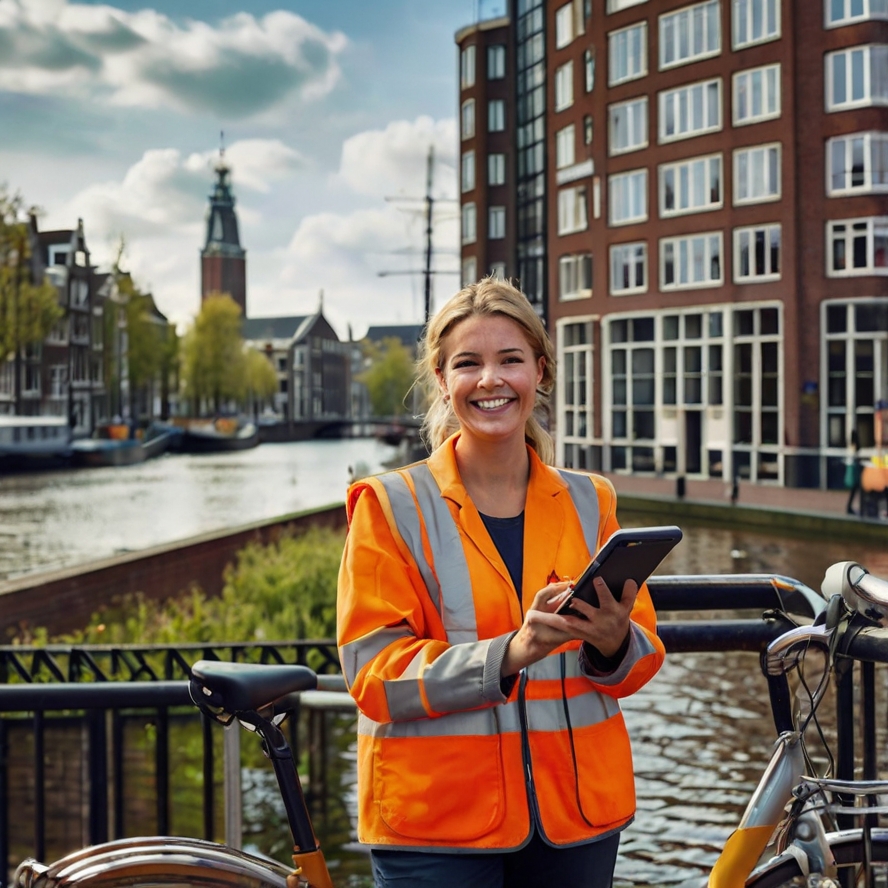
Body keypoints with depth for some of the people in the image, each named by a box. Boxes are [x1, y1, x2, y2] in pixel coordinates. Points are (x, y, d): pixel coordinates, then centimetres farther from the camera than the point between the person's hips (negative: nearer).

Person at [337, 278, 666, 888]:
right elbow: (375, 677, -11)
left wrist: (613, 644, -16)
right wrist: (510, 653, -24)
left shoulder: (589, 502, 6)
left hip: (576, 814, 3)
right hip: (437, 822, -3)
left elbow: (642, 661, 7)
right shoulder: (392, 506, -4)